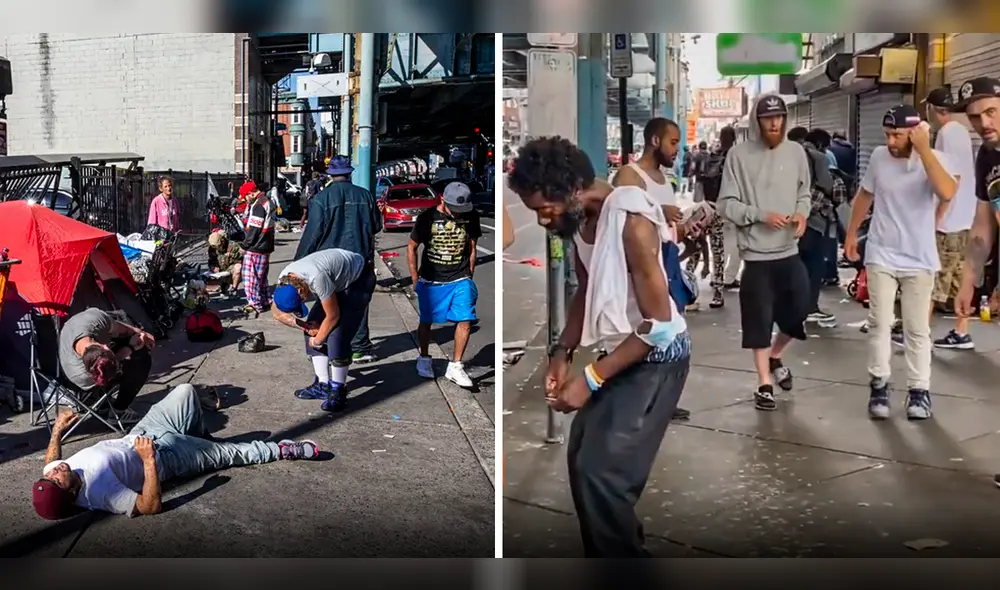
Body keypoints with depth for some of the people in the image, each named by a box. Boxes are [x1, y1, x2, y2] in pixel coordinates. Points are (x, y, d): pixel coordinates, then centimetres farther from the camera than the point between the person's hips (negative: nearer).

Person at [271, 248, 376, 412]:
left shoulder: (317, 278, -39)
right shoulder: (284, 282, -14)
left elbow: (333, 316, -27)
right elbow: (277, 313, 1)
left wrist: (317, 340, -12)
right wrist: (303, 325, -14)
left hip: (360, 278, -8)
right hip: (339, 280, 8)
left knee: (337, 335, -19)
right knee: (312, 329, -1)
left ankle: (338, 391, -8)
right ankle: (323, 385, 8)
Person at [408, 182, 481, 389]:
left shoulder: (471, 217, -4)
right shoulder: (427, 218, -10)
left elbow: (472, 247, 8)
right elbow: (411, 247, 0)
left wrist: (469, 277, 7)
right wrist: (415, 279, -2)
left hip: (460, 280, 1)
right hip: (430, 281, -1)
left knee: (465, 322, -8)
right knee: (426, 322, 10)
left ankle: (455, 367, 3)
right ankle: (424, 359, 32)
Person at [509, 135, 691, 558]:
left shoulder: (631, 220, -28)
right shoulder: (578, 219, -2)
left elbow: (659, 324, -26)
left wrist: (590, 379, -24)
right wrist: (563, 352, 2)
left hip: (656, 358, -9)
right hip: (620, 352, 9)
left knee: (603, 471, -13)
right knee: (582, 459, 13)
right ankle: (606, 560, 31)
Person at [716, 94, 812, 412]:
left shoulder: (796, 152, 4)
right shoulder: (739, 155, -8)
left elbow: (805, 192, 13)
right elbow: (726, 204, -7)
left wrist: (802, 213, -8)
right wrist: (760, 215, -19)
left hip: (790, 252, 4)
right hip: (756, 254, -4)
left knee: (798, 312, 8)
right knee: (759, 319, 3)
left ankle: (775, 357, 38)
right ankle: (764, 384, 16)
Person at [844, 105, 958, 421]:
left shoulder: (935, 159, -11)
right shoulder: (878, 157, -3)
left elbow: (947, 192, -32)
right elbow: (864, 196, 13)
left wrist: (923, 149, -29)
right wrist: (851, 233, 16)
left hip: (919, 260, -2)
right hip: (881, 256, 2)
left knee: (917, 328, 6)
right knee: (879, 323, 2)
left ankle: (919, 390, 15)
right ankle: (879, 385, 12)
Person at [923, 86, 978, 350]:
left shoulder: (947, 133, -15)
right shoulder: (960, 131, 14)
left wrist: (935, 219, -18)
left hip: (949, 221, -9)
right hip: (963, 218, 9)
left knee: (934, 278, -4)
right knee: (959, 277, 11)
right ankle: (961, 333, 15)